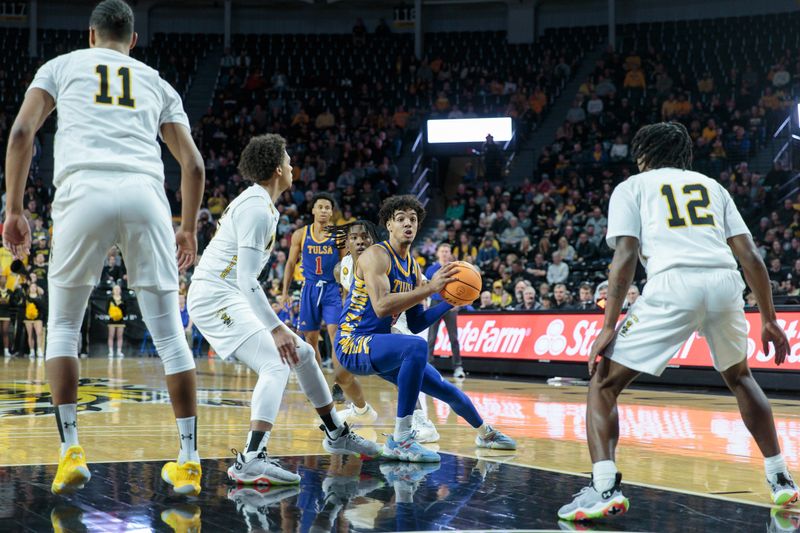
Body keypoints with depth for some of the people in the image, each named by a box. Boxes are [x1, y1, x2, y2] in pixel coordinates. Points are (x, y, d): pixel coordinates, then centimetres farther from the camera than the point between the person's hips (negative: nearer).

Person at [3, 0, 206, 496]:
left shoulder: (62, 65, 23)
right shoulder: (158, 83, 27)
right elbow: (194, 164, 21)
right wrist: (188, 230, 33)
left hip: (84, 191, -1)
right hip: (146, 194, 1)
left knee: (64, 325, 16)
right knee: (170, 333, 8)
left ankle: (71, 450, 7)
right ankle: (189, 460, 7)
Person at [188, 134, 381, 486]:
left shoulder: (259, 203, 16)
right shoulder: (257, 207, -17)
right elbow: (247, 280, -24)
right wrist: (276, 328, -26)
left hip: (232, 297, 11)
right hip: (215, 296, -11)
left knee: (302, 353, 16)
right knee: (276, 364, -26)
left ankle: (336, 434, 31)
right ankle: (251, 460, -38)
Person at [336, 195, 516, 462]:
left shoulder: (414, 267, 12)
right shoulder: (377, 255, -15)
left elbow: (416, 324, 13)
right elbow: (381, 307, -29)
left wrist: (451, 302, 1)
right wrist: (430, 287, -28)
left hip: (380, 346, 9)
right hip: (352, 344, -9)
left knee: (444, 387, 14)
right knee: (416, 347, -36)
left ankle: (485, 432, 45)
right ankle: (400, 439, -32)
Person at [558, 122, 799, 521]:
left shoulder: (632, 186, 18)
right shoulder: (711, 185, 28)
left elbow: (626, 256, 3)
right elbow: (751, 257, 19)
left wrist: (609, 328, 0)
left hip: (674, 284, -4)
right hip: (725, 283, 4)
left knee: (603, 382, 7)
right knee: (739, 377, 32)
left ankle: (604, 488, -11)